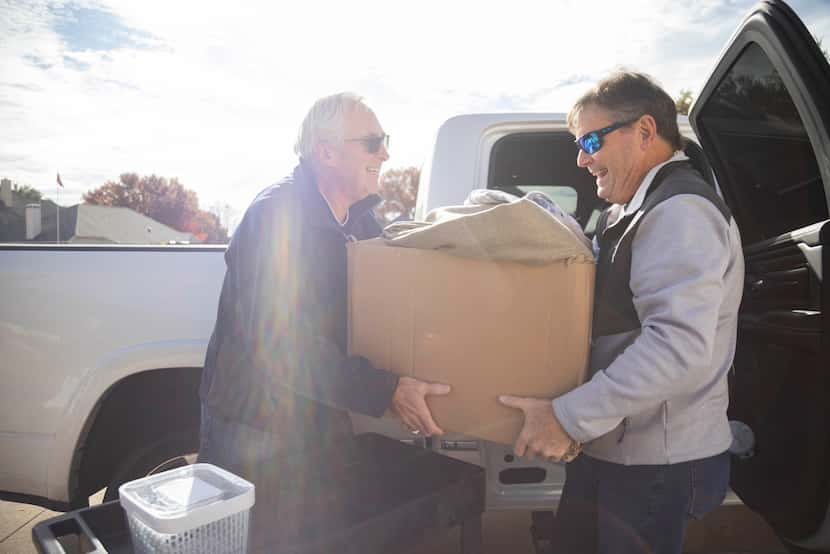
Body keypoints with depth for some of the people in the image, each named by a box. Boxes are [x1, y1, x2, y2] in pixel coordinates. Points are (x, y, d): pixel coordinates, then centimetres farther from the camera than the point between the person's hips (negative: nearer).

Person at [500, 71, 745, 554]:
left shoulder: (679, 211, -19)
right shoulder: (638, 211, 13)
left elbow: (679, 345, -29)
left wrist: (571, 417, -28)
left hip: (656, 460, -9)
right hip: (610, 444, 9)